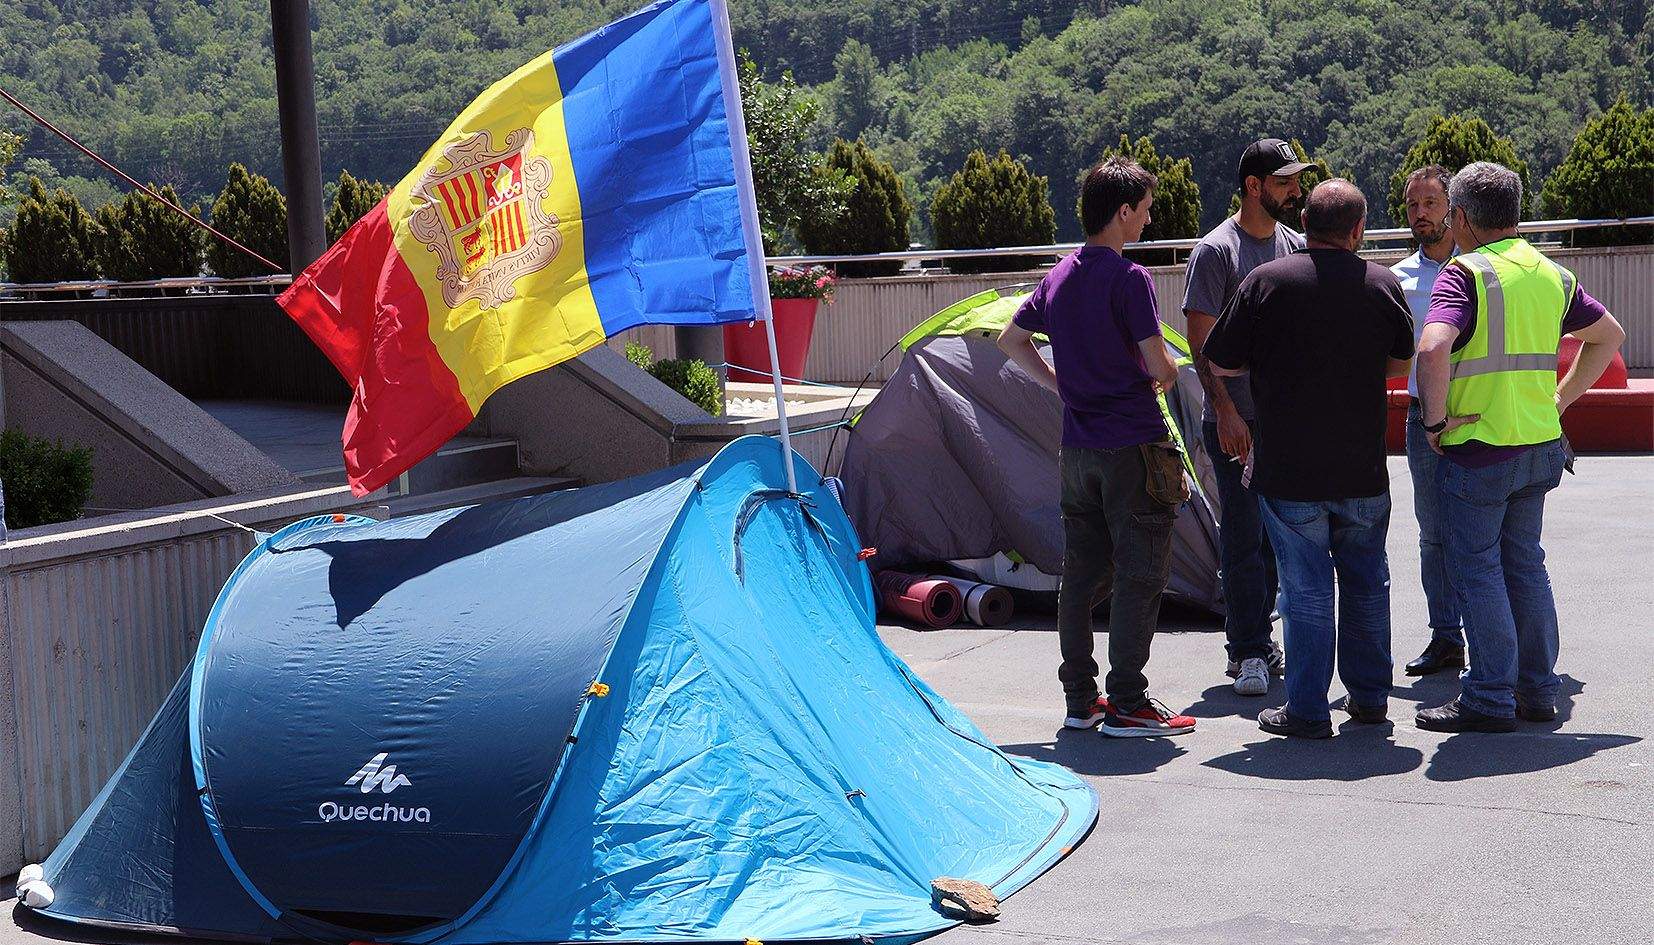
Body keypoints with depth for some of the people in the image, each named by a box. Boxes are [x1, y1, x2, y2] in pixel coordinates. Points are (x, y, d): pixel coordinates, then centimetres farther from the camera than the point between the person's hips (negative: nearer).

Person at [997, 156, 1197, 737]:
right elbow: (1159, 366, -15)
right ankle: (1127, 705, 0)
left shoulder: (1060, 276, 10)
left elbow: (1011, 341, 20)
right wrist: (1166, 378, 7)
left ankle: (1079, 699, 18)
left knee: (1082, 573, 12)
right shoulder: (1129, 278, -14)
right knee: (1140, 575, -1)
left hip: (1078, 447, 7)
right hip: (1133, 448, -7)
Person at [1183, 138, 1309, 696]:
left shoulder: (1296, 247, 11)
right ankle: (1249, 651, 3)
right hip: (1237, 421, -6)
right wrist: (1225, 411, -18)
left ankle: (1252, 640, 23)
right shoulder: (1216, 250, -8)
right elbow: (1201, 339, -12)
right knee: (1243, 536, -4)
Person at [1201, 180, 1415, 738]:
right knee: (1366, 581, 17)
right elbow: (1400, 365, 15)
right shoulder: (1383, 284, 1)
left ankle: (1307, 711, 7)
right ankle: (1369, 696, 25)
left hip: (1289, 472, -3)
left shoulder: (1265, 282, -9)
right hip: (1364, 470, 3)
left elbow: (1221, 364, -3)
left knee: (1306, 590, 2)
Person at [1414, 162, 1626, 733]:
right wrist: (1560, 400, 19)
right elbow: (1609, 335, 23)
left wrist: (1436, 419, -17)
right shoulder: (1552, 274, 11)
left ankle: (1490, 700, 3)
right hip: (1540, 445, 7)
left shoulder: (1465, 274, -13)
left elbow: (1432, 348, -30)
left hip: (1477, 448, -7)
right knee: (1525, 564, 16)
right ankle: (1537, 691, 22)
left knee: (1476, 569, 0)